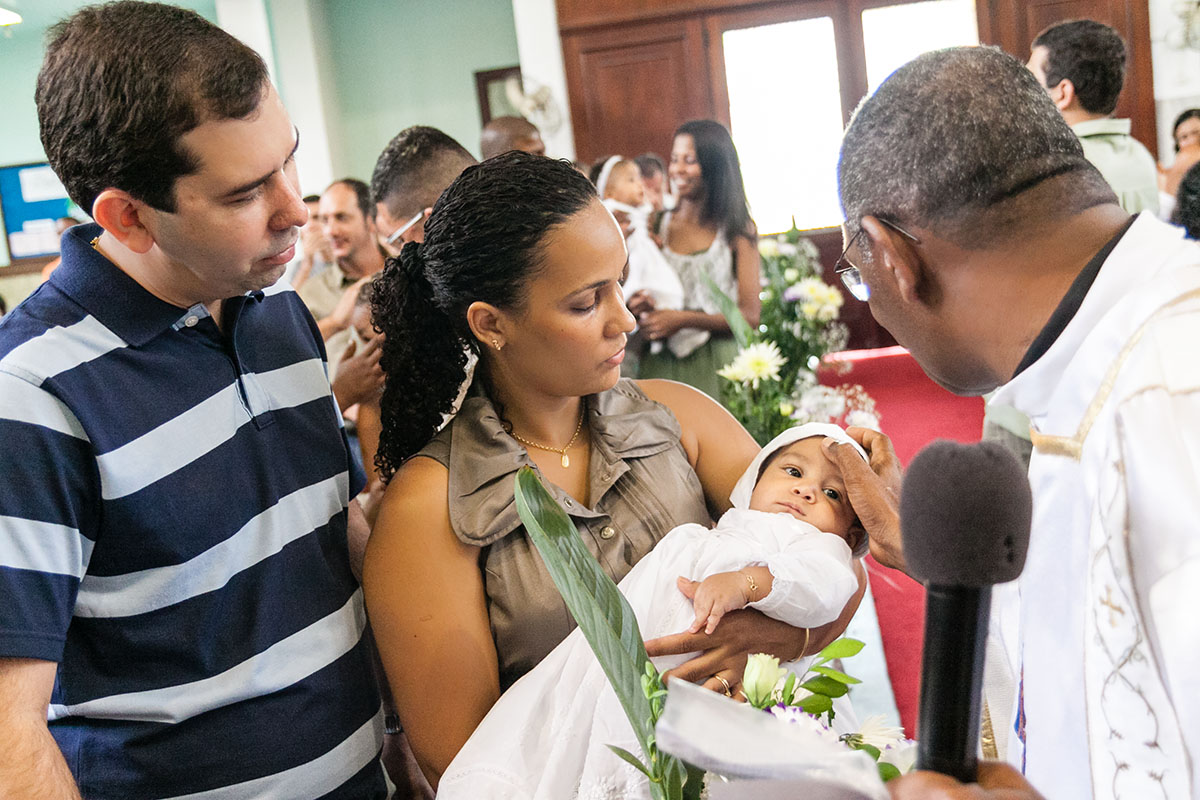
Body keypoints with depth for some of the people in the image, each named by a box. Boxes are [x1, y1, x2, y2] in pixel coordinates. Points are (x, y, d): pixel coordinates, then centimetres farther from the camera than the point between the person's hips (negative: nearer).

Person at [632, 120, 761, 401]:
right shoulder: (658, 226, 7)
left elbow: (750, 315, -6)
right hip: (661, 365, 2)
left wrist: (684, 320, -15)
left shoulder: (738, 229, 1)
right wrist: (639, 306, -10)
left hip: (717, 367, -2)